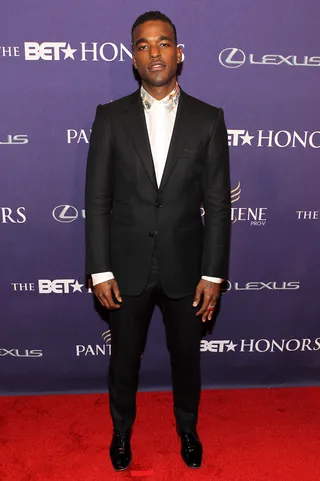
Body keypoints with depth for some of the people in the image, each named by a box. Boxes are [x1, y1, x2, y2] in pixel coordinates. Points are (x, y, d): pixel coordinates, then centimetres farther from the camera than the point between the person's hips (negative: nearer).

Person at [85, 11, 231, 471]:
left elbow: (218, 204, -3)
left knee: (186, 356, 19)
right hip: (128, 267, 0)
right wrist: (99, 270, -6)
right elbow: (97, 200, -3)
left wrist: (213, 273, -6)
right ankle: (122, 428, 46)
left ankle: (187, 427, 47)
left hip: (185, 267, 0)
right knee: (124, 357, 18)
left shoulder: (208, 119, -2)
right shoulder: (110, 117, -2)